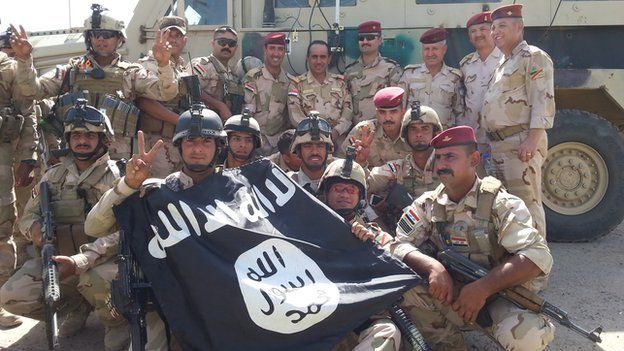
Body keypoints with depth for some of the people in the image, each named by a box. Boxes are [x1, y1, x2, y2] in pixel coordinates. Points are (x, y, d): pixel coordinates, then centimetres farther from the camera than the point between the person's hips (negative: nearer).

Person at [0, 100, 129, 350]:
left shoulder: (117, 176, -8)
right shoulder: (54, 175, 11)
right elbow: (29, 214, 16)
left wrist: (81, 261, -31)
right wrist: (34, 227, -10)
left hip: (101, 260, -5)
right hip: (57, 259, 5)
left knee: (97, 279, -38)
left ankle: (116, 323, -3)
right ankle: (78, 306, 12)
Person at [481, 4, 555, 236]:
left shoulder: (533, 57, -5)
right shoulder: (504, 64, 24)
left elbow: (543, 102, -15)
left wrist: (533, 140, -24)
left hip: (521, 141, -10)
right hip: (498, 144, 10)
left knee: (525, 203, -11)